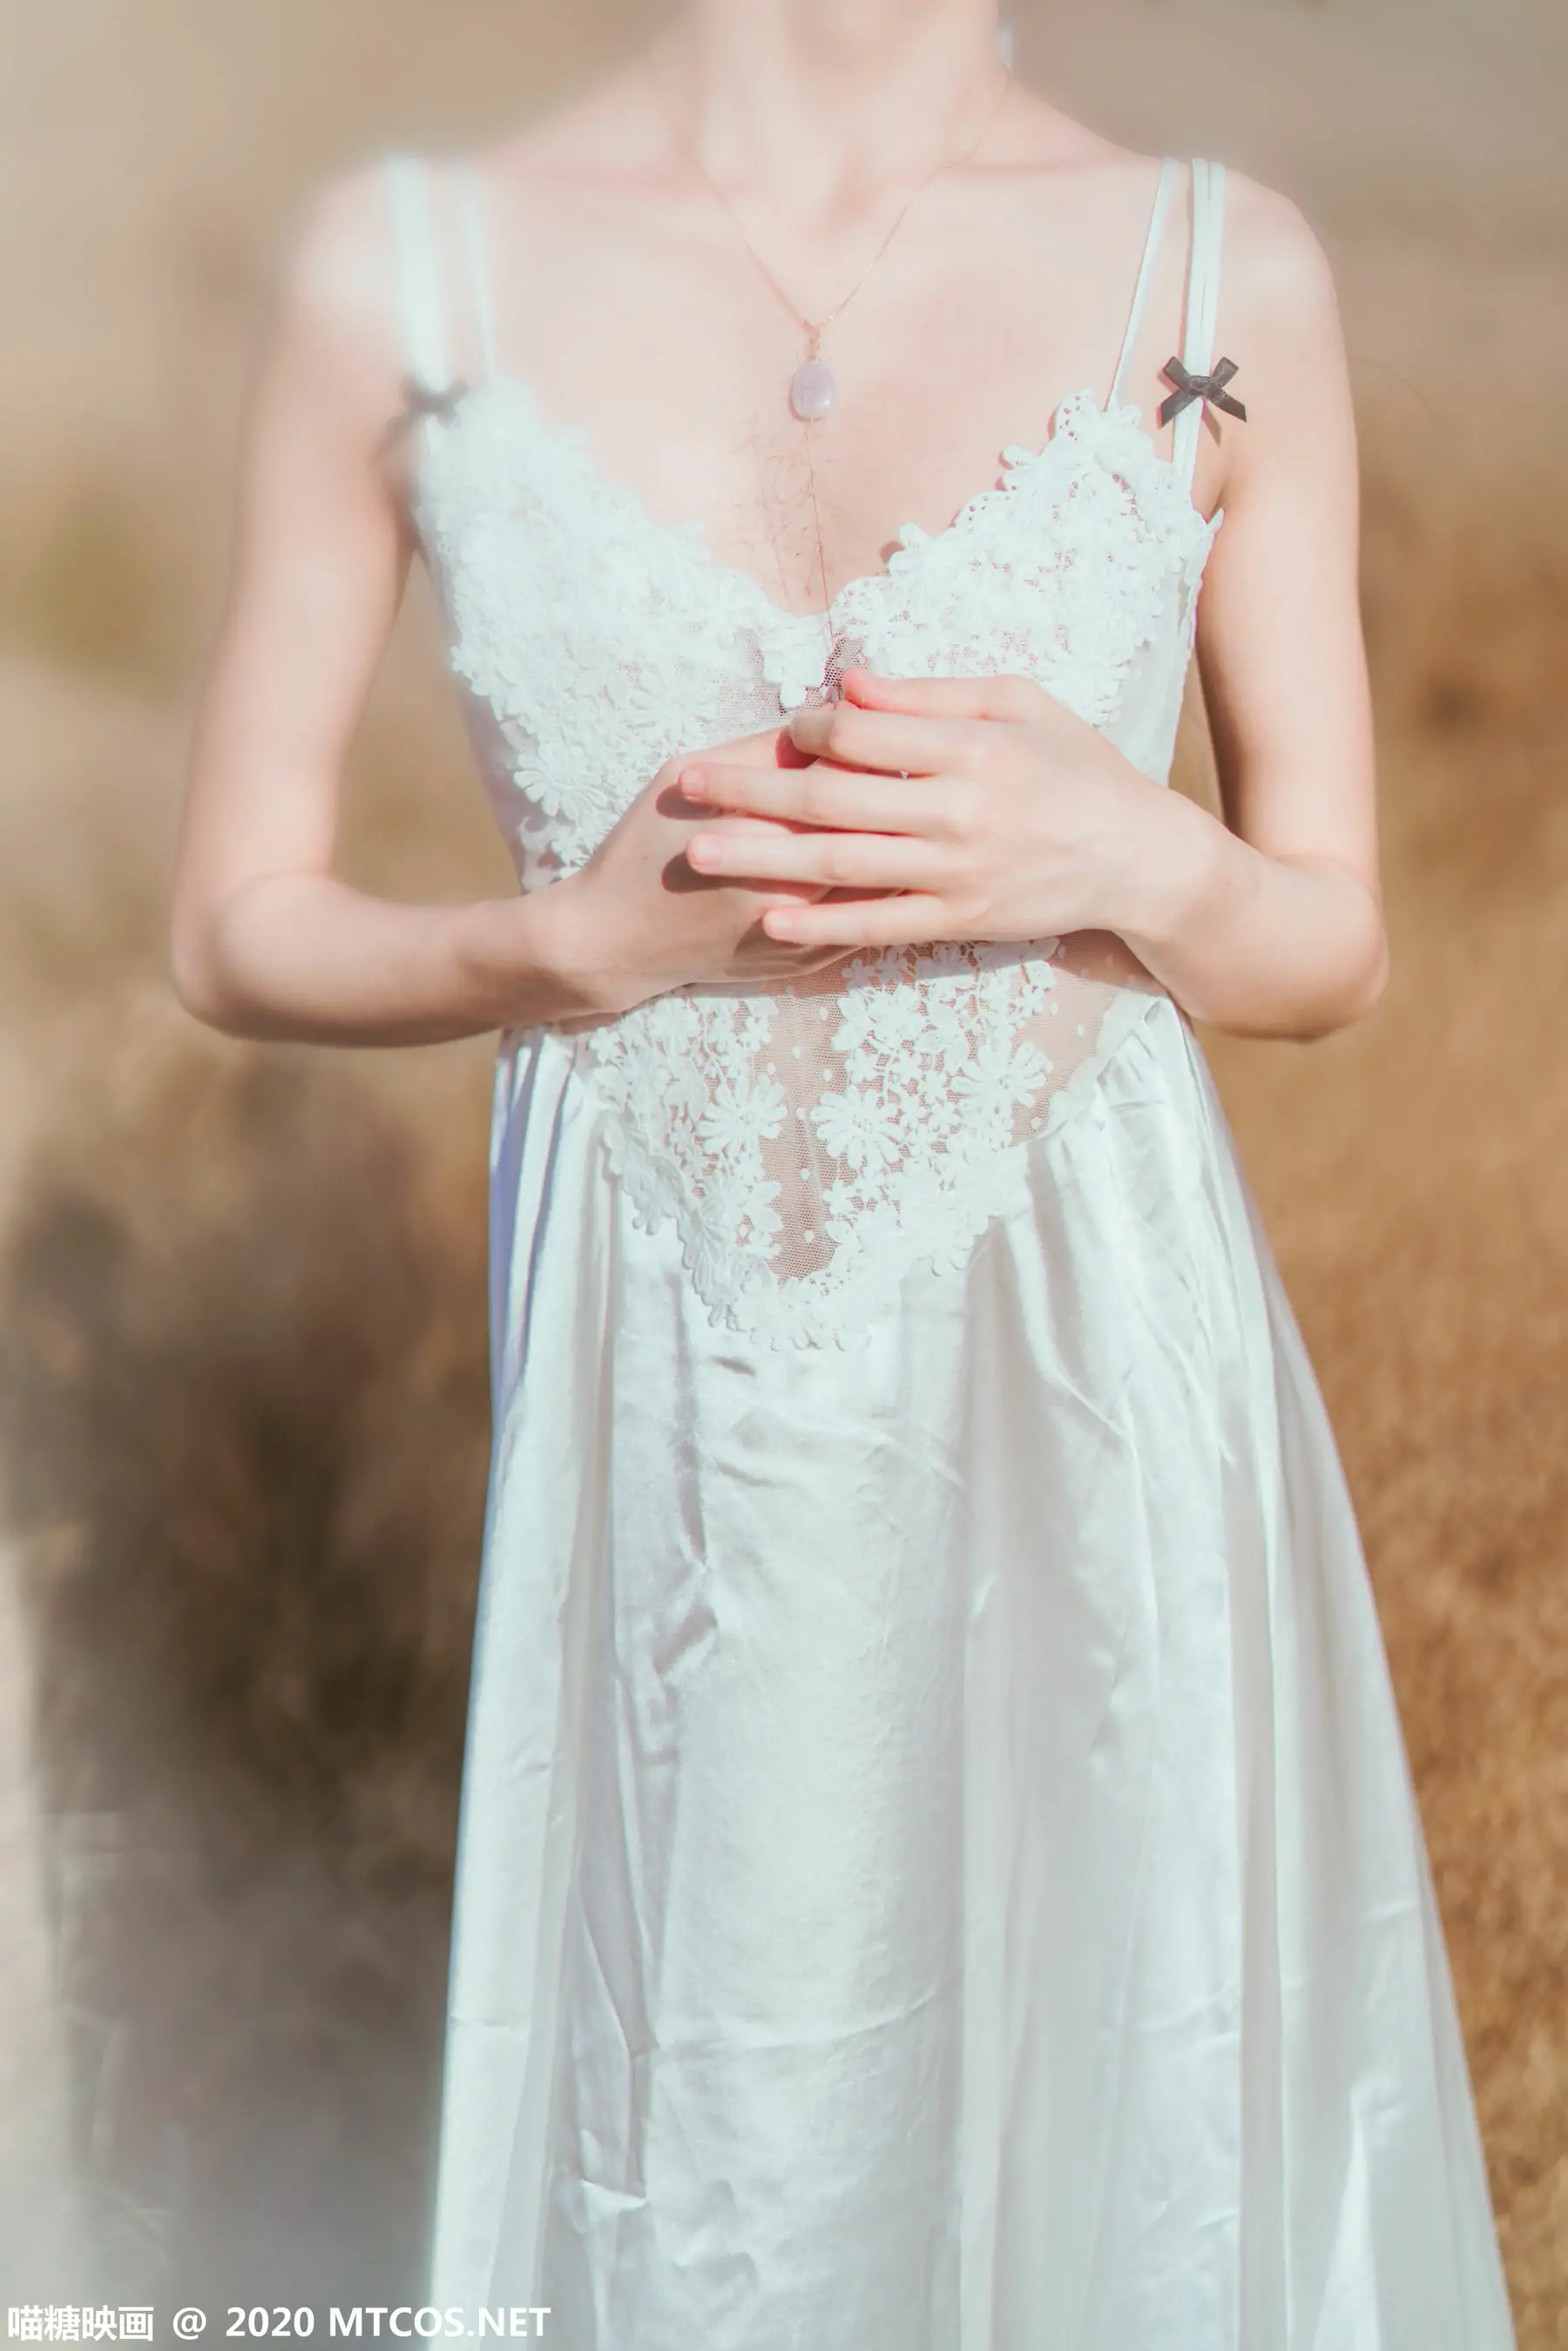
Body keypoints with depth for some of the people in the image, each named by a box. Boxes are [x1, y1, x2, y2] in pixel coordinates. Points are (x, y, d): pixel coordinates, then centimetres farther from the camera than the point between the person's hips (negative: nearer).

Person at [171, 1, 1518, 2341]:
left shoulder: (1226, 279, -4)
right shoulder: (408, 272, -4)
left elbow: (1330, 946, 5)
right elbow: (239, 932, 1)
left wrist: (1139, 859, -17)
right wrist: (595, 936, -16)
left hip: (1100, 1392, 0)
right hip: (672, 1411, 0)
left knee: (1139, 2139, 11)